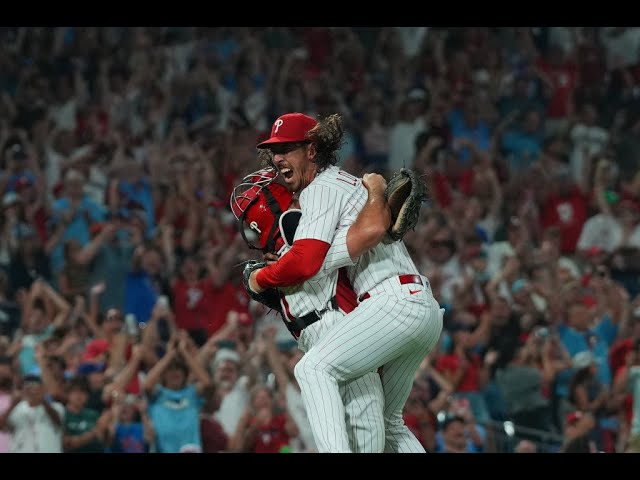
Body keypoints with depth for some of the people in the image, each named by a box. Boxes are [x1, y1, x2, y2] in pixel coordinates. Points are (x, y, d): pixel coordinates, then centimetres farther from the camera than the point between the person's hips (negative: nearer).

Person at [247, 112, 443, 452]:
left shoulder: (320, 188, -3)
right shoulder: (352, 184, 28)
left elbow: (306, 261, -15)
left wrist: (260, 279, 2)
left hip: (395, 302, -10)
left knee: (314, 368, -23)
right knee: (388, 423, 18)